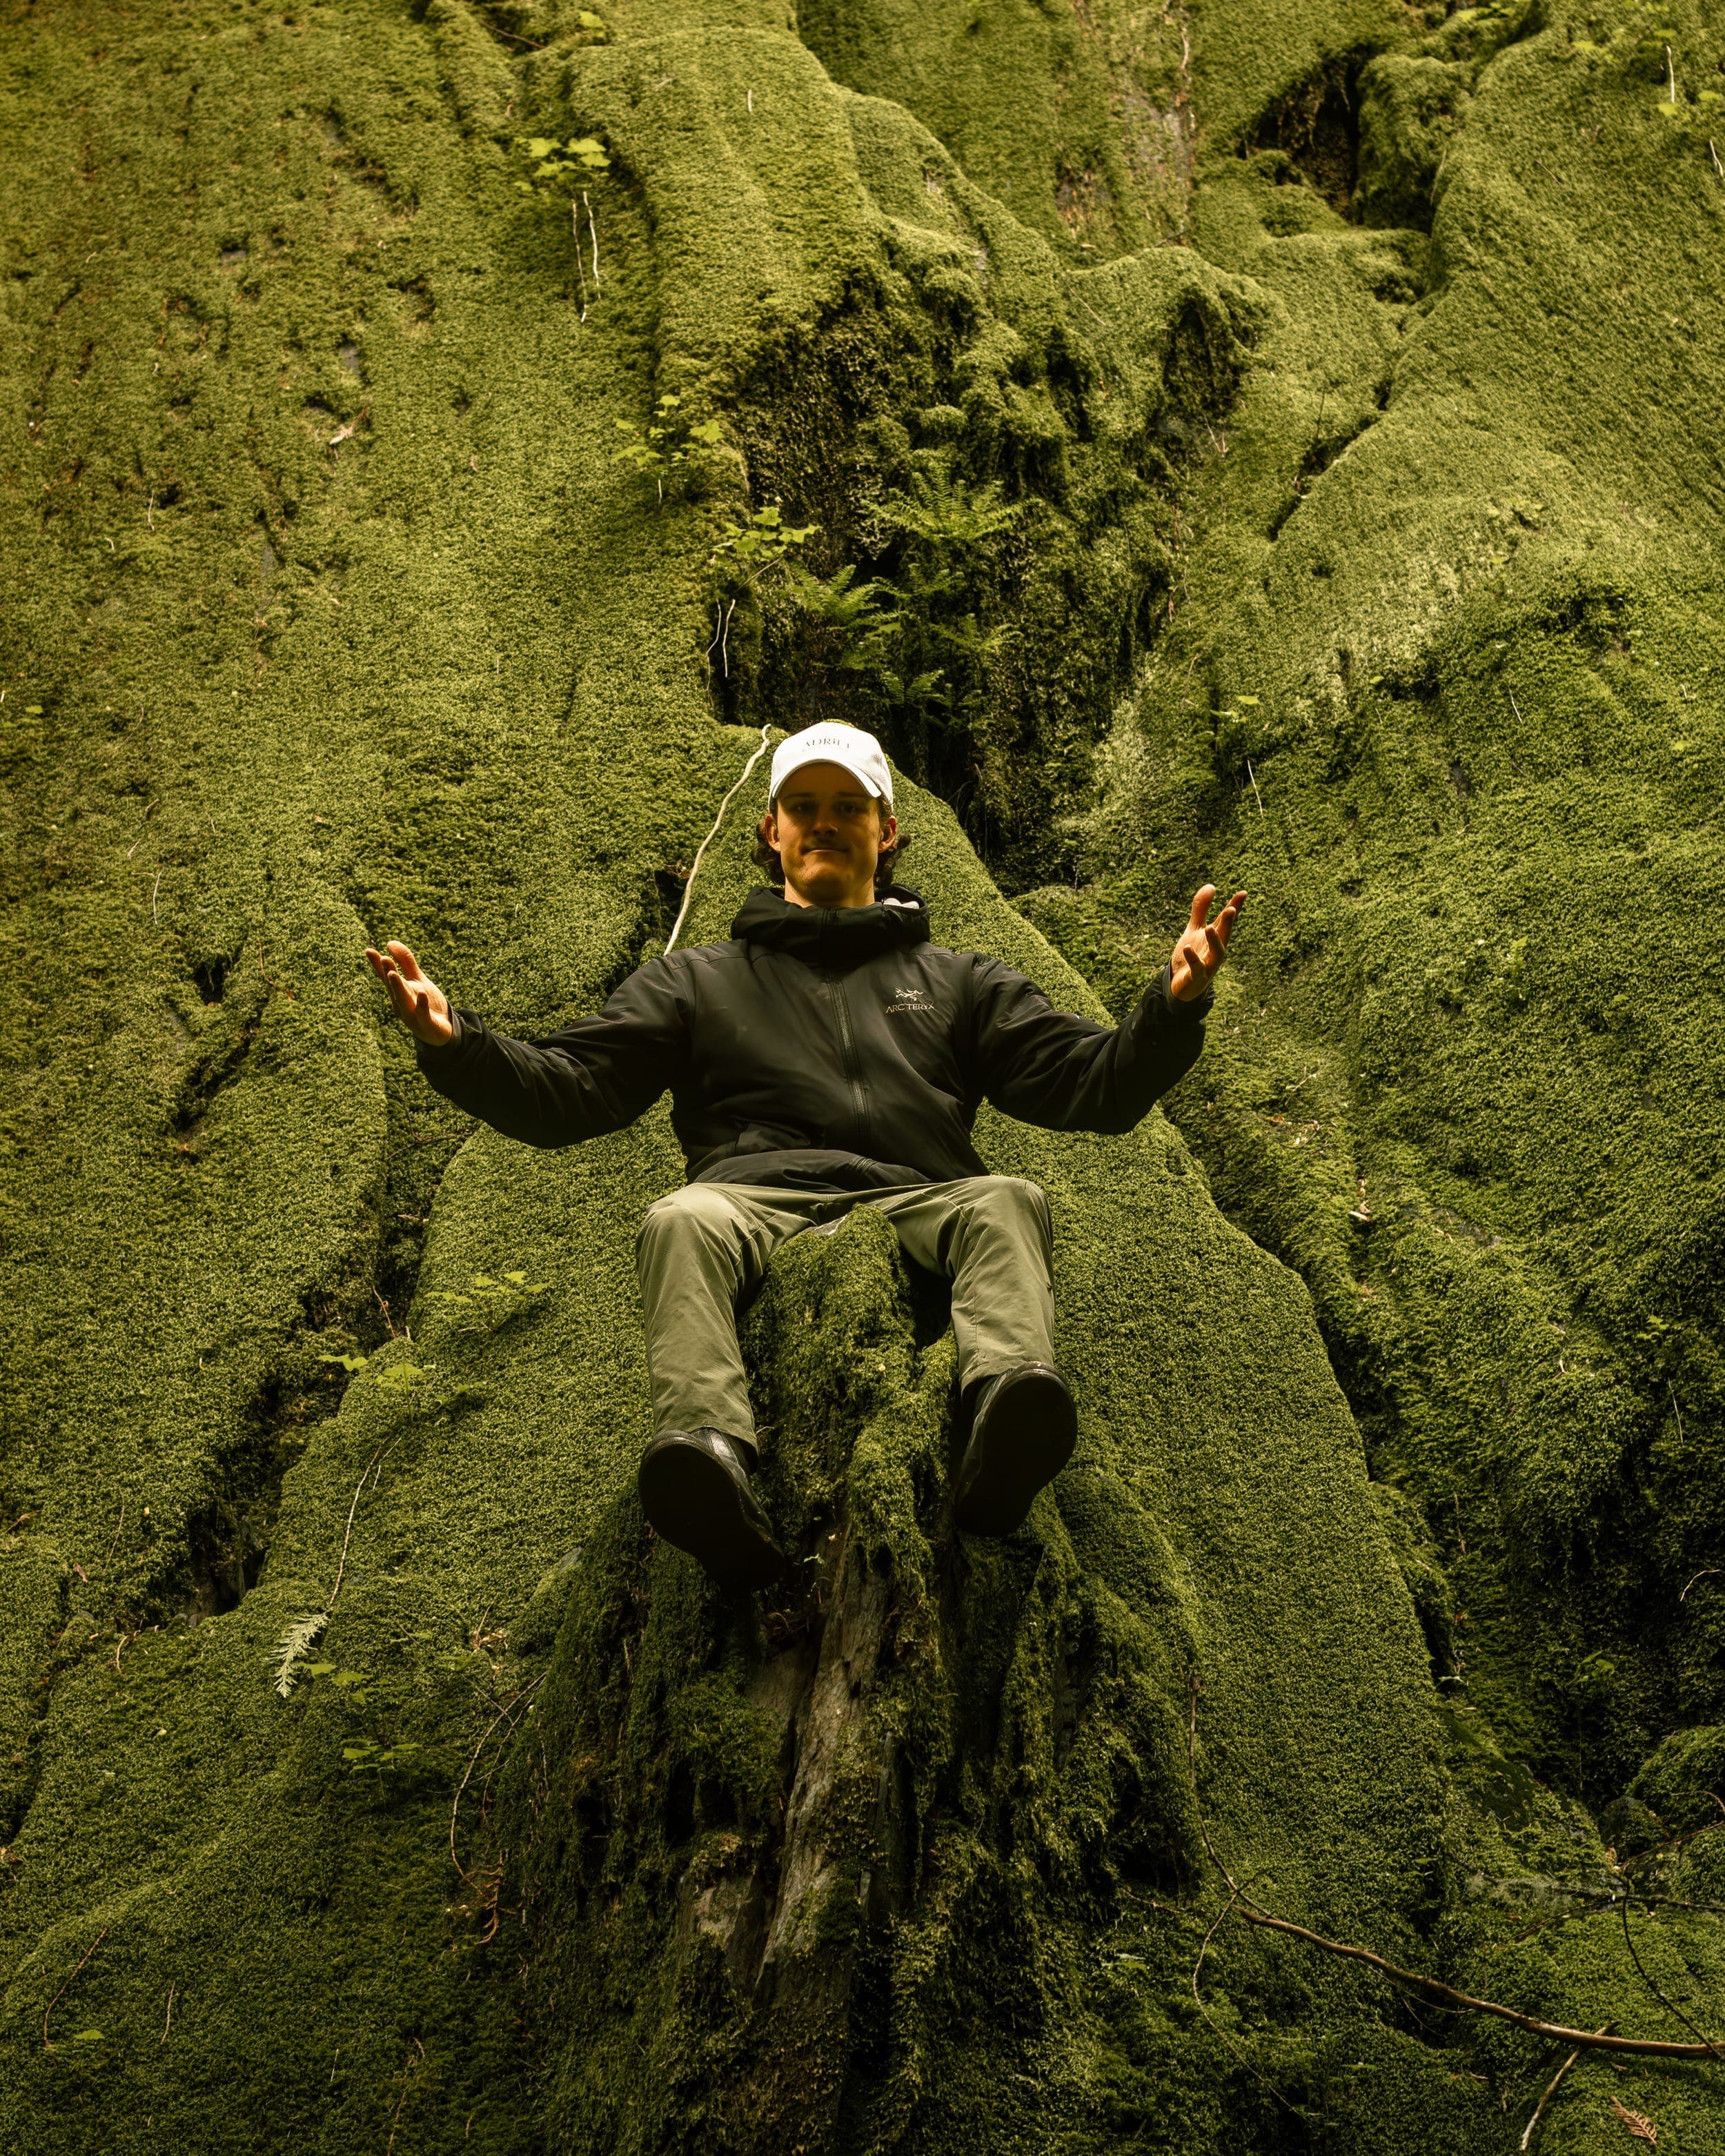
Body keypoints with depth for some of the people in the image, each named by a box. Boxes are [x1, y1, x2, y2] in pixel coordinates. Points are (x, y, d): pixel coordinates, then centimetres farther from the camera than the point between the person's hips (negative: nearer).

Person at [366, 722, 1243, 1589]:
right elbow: (566, 1092, 18)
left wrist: (1174, 1004, -2)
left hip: (916, 1206, 1)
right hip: (757, 1201, 0)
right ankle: (711, 1452, -57)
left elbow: (1092, 1085, 18)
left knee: (1005, 1202, -31)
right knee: (682, 1220, -34)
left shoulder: (955, 981, 29)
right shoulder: (697, 979, 28)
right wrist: (452, 1044, -1)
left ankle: (1002, 1417, -58)